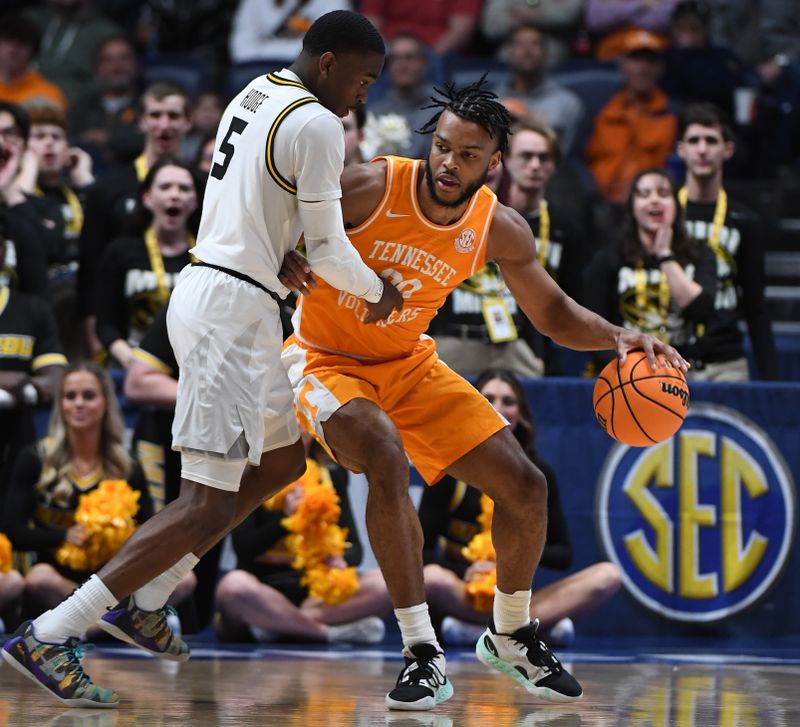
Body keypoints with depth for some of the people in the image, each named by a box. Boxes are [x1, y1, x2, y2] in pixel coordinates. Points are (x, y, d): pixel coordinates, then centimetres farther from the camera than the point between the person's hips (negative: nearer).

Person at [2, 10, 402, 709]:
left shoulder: (255, 95, 14)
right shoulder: (317, 126, -14)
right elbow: (326, 249, -10)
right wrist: (377, 292, 8)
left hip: (207, 285, 10)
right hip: (233, 308, -10)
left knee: (282, 461, 24)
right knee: (208, 505, -12)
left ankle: (142, 600, 21)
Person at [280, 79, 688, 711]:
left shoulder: (500, 231, -8)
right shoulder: (367, 189, -23)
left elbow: (553, 313, 5)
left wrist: (617, 337, -15)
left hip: (410, 366, 5)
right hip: (327, 361, -5)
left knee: (525, 487, 0)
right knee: (387, 459, -35)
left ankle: (510, 636, 27)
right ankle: (423, 654, -30)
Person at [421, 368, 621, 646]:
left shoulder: (538, 474, 7)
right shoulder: (450, 472, -1)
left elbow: (563, 555, 8)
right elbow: (420, 551, -5)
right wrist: (465, 571, -25)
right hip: (463, 598, -3)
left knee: (608, 576, -18)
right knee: (431, 578, -38)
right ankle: (540, 623, -26)